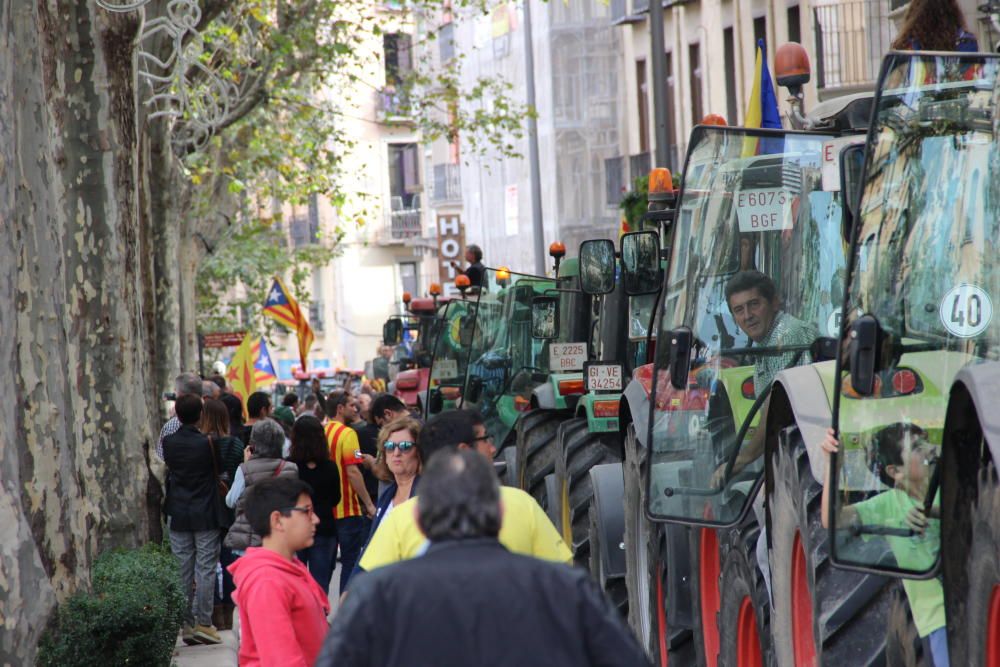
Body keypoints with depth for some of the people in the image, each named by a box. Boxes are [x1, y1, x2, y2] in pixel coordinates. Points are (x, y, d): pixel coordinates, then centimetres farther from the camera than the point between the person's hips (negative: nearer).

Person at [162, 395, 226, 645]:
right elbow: (219, 468, 1)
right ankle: (204, 622, -2)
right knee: (205, 569, 1)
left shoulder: (169, 443, -3)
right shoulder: (207, 443, -12)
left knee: (182, 570, 7)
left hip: (178, 514, 3)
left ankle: (187, 624, 8)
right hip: (206, 516, -3)